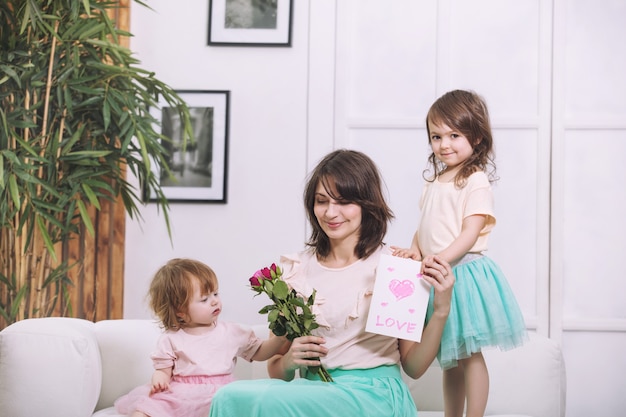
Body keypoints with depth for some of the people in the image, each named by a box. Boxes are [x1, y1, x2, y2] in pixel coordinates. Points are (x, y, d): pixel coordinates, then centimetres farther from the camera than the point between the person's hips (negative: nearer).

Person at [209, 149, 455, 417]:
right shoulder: (295, 270, 9)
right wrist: (288, 362, -8)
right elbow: (275, 371, 15)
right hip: (313, 392, 3)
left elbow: (413, 367, 2)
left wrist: (440, 312, -13)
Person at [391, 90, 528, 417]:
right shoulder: (434, 182, 13)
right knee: (448, 358, 15)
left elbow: (470, 233, -19)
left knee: (469, 353, -4)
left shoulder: (476, 182, -11)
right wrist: (415, 250, -3)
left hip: (464, 274, -8)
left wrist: (441, 258, -30)